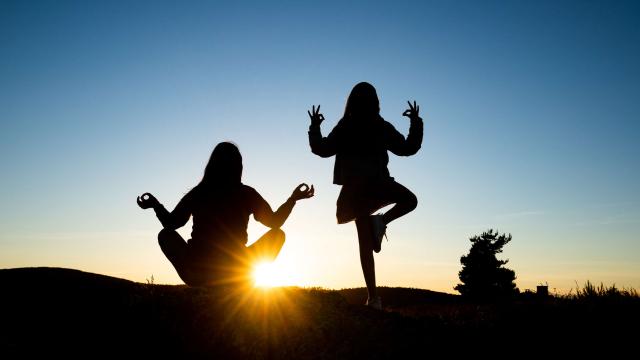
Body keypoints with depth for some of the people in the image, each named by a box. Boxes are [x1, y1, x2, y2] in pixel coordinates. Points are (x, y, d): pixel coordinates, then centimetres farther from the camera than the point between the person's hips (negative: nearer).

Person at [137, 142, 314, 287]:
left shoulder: (197, 193, 1)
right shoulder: (247, 194, -3)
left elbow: (171, 223, 10)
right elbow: (275, 221, 5)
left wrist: (155, 204, 27)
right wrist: (293, 199, 17)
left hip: (198, 276, 1)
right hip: (237, 277, -1)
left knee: (165, 235, 26)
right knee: (278, 234, 18)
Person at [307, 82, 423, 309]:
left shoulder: (344, 128, 4)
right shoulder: (382, 127, 3)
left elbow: (322, 149, 9)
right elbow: (409, 147, 11)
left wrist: (314, 127, 22)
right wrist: (416, 122, 22)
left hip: (354, 188, 3)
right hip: (377, 185, -3)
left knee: (366, 243, 6)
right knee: (410, 200, 21)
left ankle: (373, 297, 4)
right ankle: (381, 221, -5)